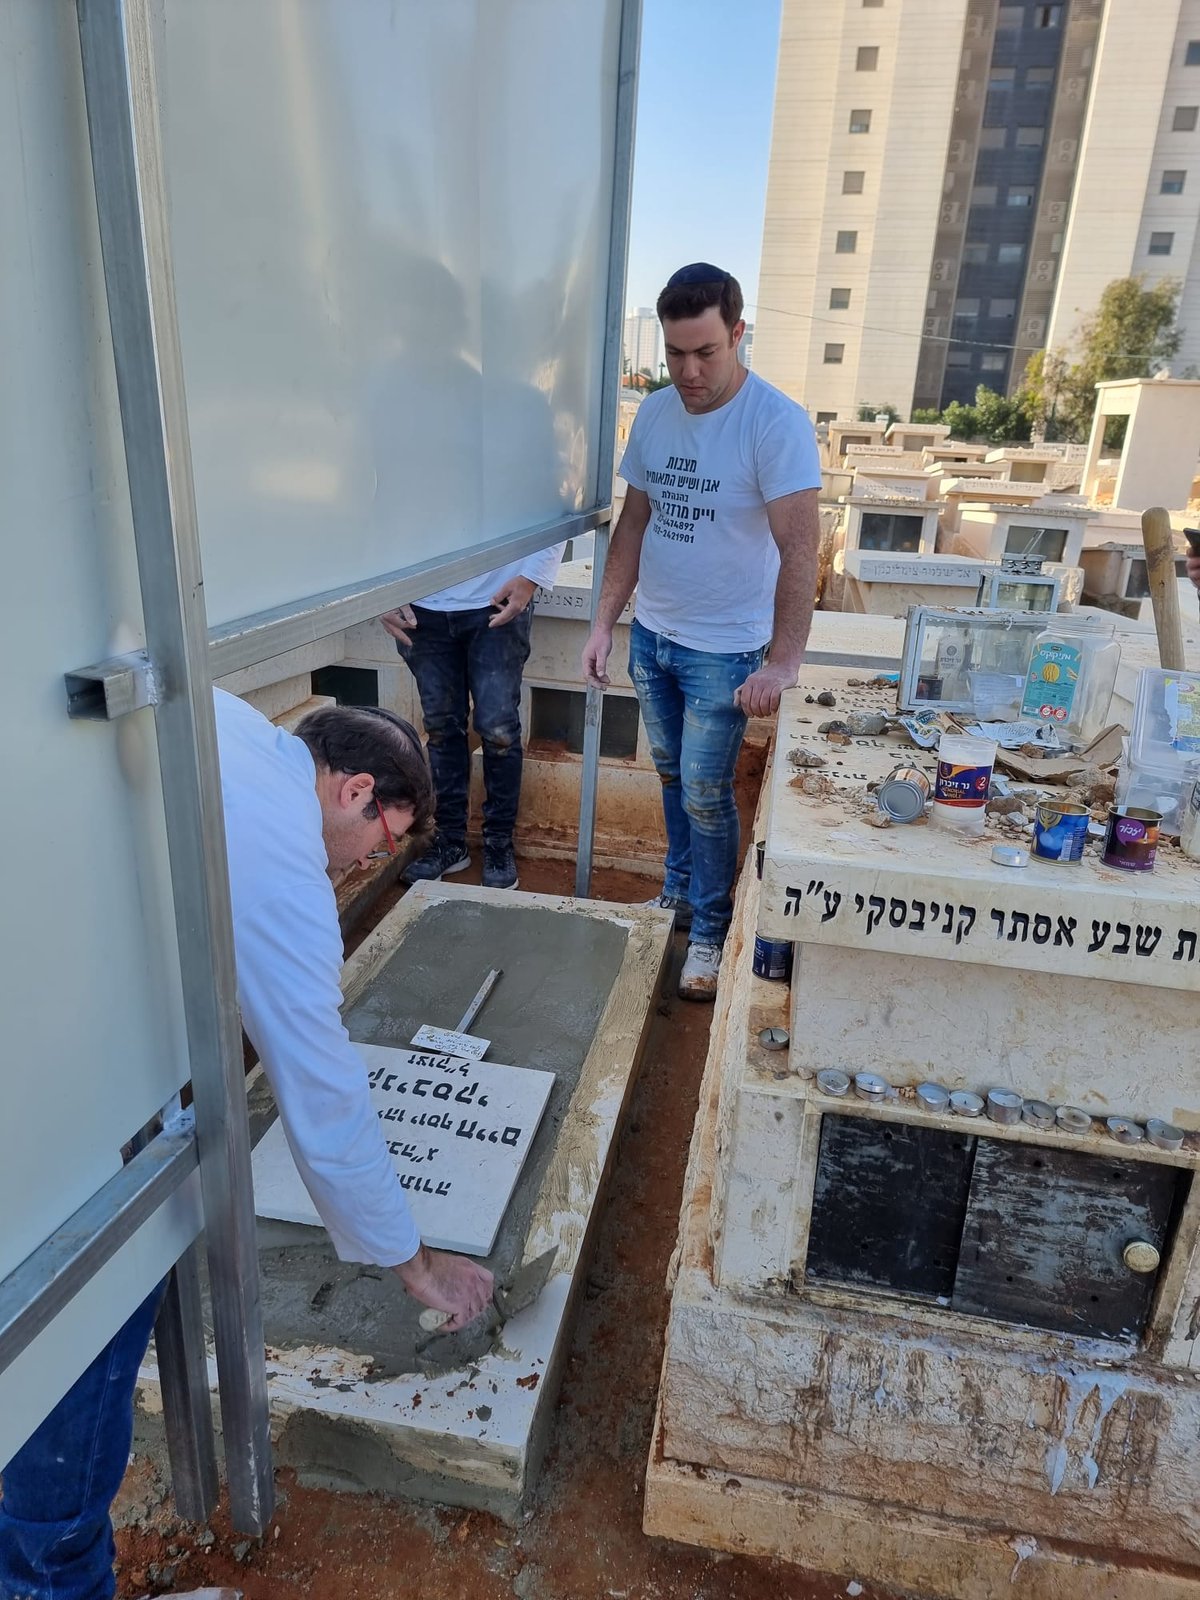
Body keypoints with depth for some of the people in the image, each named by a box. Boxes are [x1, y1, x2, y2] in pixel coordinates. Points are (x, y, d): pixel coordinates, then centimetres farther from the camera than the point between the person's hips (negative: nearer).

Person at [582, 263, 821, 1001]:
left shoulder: (776, 422, -18)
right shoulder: (654, 413, 2)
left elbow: (799, 548, -23)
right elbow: (634, 522, 9)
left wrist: (782, 664, -28)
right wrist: (605, 622, 5)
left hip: (724, 649, -6)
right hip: (651, 634, 6)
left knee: (705, 794, 1)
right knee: (672, 776, 18)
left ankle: (711, 929, 21)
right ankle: (679, 892, 38)